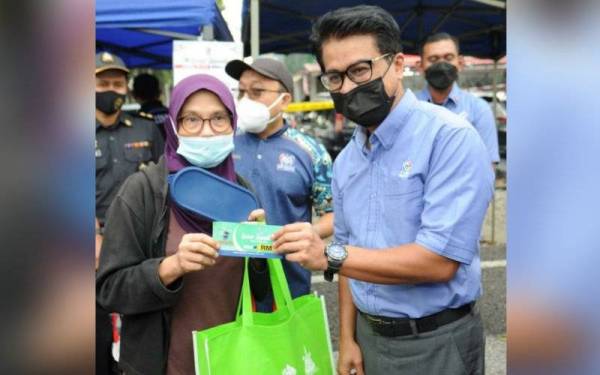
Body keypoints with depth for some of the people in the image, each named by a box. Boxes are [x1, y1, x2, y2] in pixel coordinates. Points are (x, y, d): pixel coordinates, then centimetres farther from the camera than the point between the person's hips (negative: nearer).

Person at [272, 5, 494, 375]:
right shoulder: (346, 160, 5)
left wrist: (329, 256, -25)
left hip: (435, 343, -6)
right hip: (369, 336, 6)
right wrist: (348, 339, 6)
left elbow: (439, 261, -25)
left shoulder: (450, 138, -18)